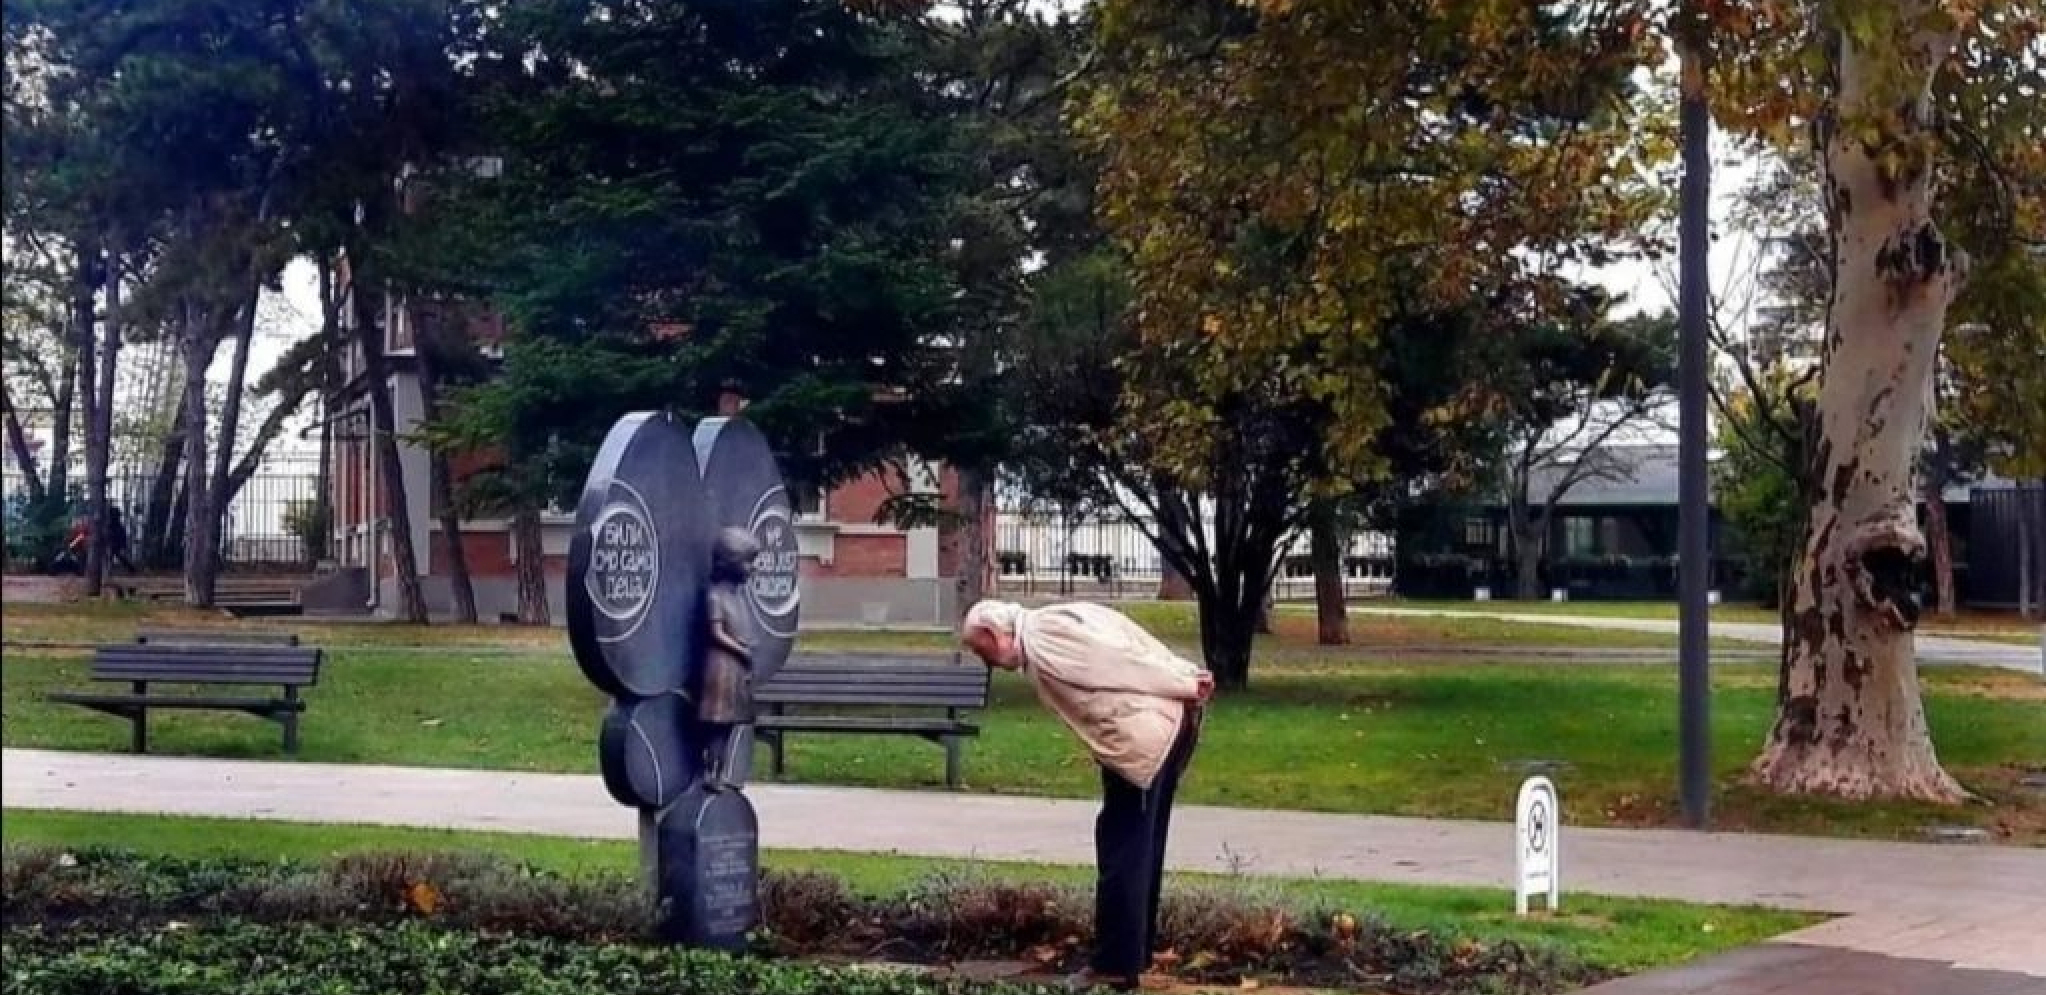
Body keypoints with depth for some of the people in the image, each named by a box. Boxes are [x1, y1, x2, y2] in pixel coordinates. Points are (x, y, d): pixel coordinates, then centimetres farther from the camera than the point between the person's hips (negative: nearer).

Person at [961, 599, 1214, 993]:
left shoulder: (1040, 643, -10)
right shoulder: (1056, 621, 20)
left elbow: (1116, 662, -14)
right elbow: (1135, 651, 14)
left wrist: (1185, 689, -10)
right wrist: (1185, 681, 6)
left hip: (1143, 736, -10)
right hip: (1171, 719, 10)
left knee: (1122, 850, -3)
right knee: (1142, 847, 16)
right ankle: (1133, 954, 24)